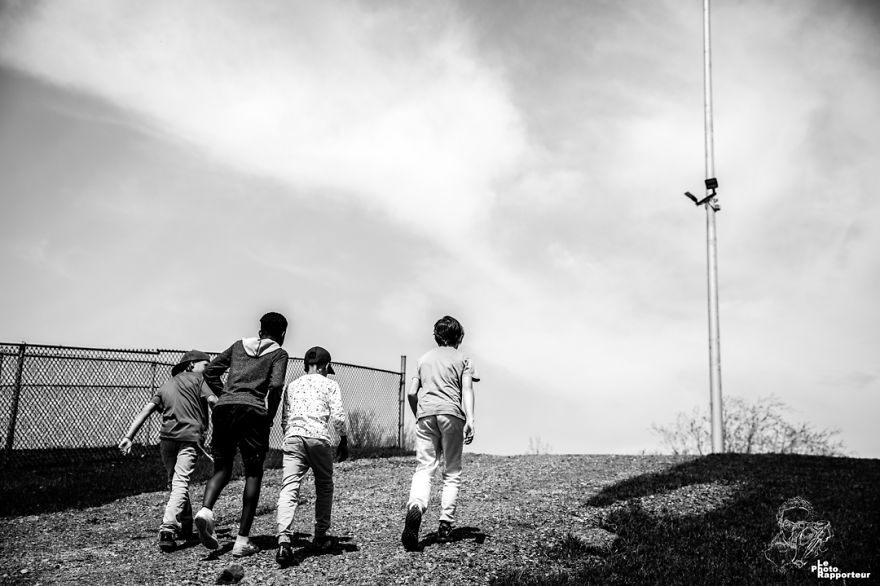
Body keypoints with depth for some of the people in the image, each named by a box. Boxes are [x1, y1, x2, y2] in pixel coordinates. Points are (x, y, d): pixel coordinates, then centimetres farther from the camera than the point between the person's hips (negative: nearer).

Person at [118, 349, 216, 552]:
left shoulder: (165, 386, 25)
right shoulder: (197, 379, 13)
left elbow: (146, 409, 12)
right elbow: (213, 401, -5)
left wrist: (128, 437, 6)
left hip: (167, 437, 4)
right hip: (190, 437, -4)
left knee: (174, 482, 19)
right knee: (180, 483, -10)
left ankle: (185, 527, 23)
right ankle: (168, 527, -26)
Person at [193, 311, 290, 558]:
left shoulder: (239, 346, 22)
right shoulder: (278, 354, 10)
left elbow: (210, 371, 15)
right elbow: (276, 385, -7)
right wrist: (270, 416, 3)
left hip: (224, 408, 4)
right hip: (253, 411, -4)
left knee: (222, 469, 14)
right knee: (253, 474, 6)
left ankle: (206, 509, -16)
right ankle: (242, 541, 3)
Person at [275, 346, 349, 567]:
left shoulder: (292, 385, 22)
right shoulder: (330, 384, 12)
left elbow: (284, 418, 18)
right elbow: (338, 417, 3)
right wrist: (343, 441, 14)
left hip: (292, 437, 2)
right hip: (319, 437, -2)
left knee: (289, 488, -8)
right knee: (324, 487, 17)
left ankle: (284, 541, -25)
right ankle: (320, 537, 22)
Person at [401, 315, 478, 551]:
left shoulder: (424, 358, 23)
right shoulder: (463, 358, 15)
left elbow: (411, 393, 16)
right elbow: (467, 389, -1)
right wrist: (470, 419, -10)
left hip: (426, 413, 2)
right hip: (452, 414, -2)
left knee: (424, 468, -4)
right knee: (452, 472, 7)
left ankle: (415, 507, -31)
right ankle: (445, 524, 0)